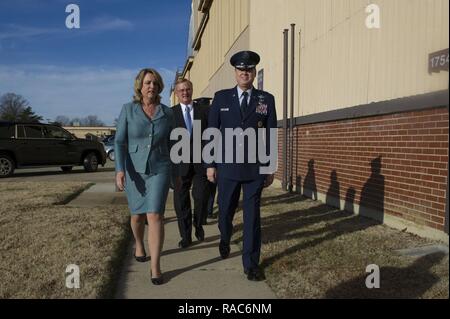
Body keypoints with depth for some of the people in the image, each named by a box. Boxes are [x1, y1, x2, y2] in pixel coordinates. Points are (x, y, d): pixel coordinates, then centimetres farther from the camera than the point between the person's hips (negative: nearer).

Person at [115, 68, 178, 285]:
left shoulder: (167, 112, 1)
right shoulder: (128, 110, -4)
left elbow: (171, 144, 9)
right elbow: (119, 142, -7)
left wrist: (175, 173, 14)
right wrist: (120, 169, -19)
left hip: (159, 170, 0)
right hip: (134, 171, 1)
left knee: (155, 216, -12)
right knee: (138, 215, 14)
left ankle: (155, 267, -8)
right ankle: (139, 244, 44)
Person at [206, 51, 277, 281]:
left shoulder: (267, 99, 4)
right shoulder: (221, 97, 4)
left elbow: (270, 136, 4)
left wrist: (271, 168, 3)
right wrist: (210, 164, 0)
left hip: (255, 168, 0)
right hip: (227, 167, 1)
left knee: (252, 216, 3)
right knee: (225, 211, 13)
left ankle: (251, 263, 14)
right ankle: (225, 239, 45)